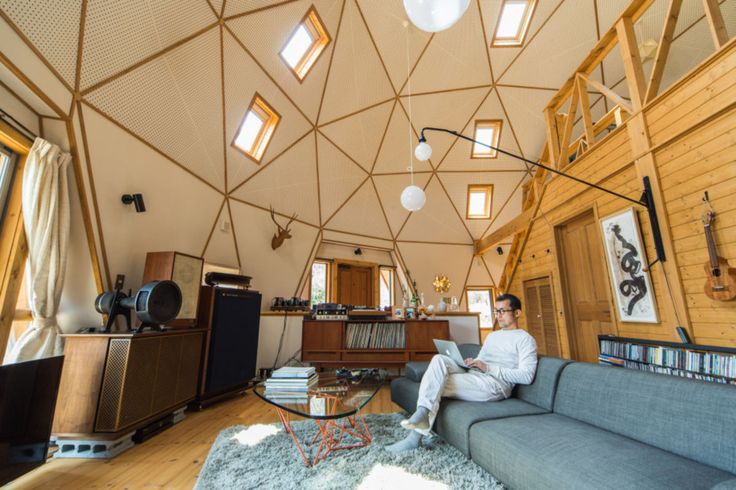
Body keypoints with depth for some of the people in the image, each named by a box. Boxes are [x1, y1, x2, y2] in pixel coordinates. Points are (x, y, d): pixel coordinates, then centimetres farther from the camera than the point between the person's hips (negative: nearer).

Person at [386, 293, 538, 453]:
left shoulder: (525, 339, 2)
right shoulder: (492, 336, 26)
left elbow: (527, 376, -11)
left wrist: (488, 368, -16)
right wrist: (471, 363, 0)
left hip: (495, 385, -7)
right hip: (472, 377, 7)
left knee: (436, 383, -21)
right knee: (439, 359, -21)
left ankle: (416, 435, -11)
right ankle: (422, 414, -27)